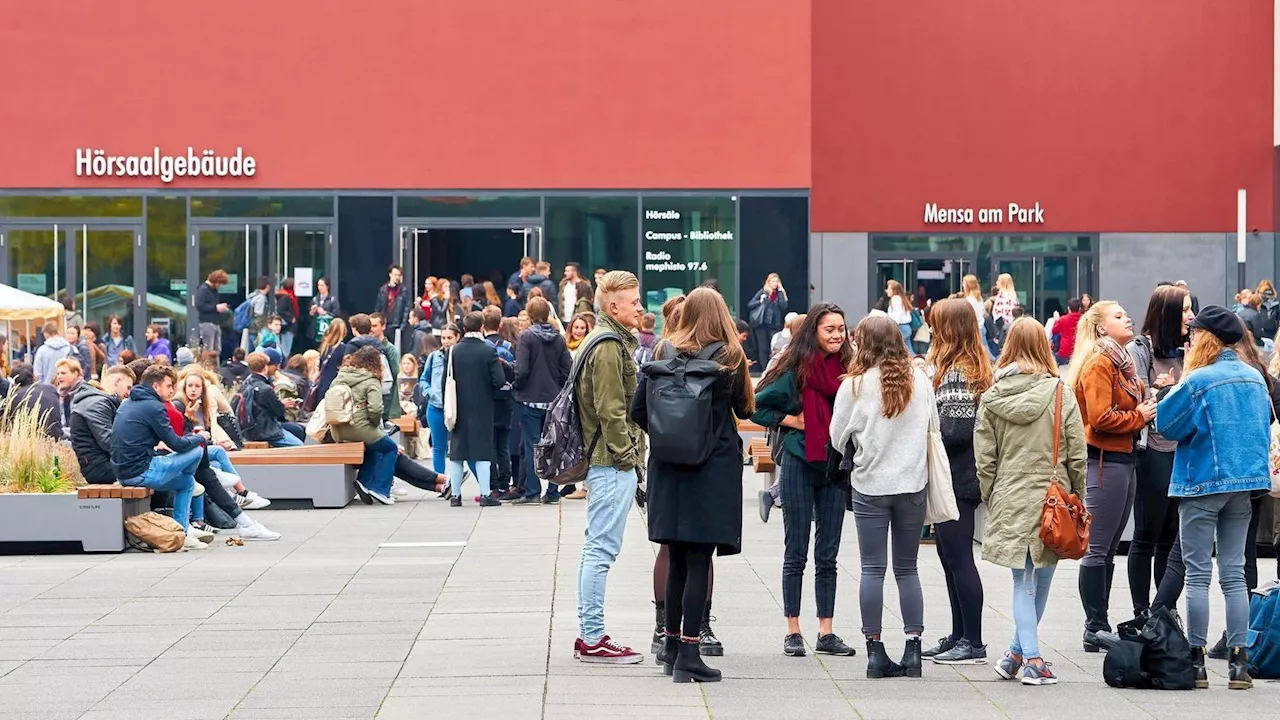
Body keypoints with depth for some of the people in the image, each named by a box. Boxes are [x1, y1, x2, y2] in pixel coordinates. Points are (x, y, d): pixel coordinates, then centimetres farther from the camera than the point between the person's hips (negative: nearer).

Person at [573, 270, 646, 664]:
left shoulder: (612, 342, 19)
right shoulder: (609, 347, -14)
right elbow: (611, 410, -19)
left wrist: (630, 456, 20)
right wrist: (625, 456, -14)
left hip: (604, 463, 11)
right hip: (612, 463, -11)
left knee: (596, 549, 13)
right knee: (601, 549, -8)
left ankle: (588, 634, 18)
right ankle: (594, 639, -7)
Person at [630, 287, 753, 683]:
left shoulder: (664, 353, 2)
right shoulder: (730, 357, -6)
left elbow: (638, 409, 1)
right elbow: (744, 409, 6)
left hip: (668, 468, 4)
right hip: (715, 468, -4)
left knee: (677, 558, 14)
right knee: (699, 559, -4)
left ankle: (672, 643, 24)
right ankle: (688, 653, -8)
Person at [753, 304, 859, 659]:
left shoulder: (847, 369, 4)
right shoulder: (795, 369, -7)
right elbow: (757, 406, -5)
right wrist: (791, 420, -10)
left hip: (835, 466, 4)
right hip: (799, 464, -4)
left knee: (828, 555, 7)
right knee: (796, 553, 3)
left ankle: (826, 632, 12)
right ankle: (793, 632, 8)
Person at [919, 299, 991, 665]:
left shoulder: (956, 373, -17)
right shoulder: (974, 366, 14)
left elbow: (957, 430, -22)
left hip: (956, 480, -10)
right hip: (958, 477, 10)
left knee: (958, 556, -5)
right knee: (951, 556, 15)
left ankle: (973, 642, 0)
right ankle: (960, 636, 21)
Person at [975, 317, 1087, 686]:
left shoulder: (992, 396, 0)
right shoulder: (1060, 394, -5)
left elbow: (984, 457, 1)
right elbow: (1077, 454, -3)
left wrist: (991, 498, 12)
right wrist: (1077, 498, 8)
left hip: (1009, 501, 2)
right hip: (1052, 499, -1)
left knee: (1024, 583, 6)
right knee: (1041, 580, 11)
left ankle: (1028, 657, -4)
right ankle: (1024, 655, 17)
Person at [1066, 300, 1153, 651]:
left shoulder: (1121, 363, 18)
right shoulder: (1098, 364, -12)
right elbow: (1101, 418, -20)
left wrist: (1147, 408, 6)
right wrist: (1138, 417, -11)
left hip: (1125, 459, 10)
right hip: (1105, 461, -10)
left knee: (1108, 549, 12)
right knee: (1097, 549, -6)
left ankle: (1099, 625, 17)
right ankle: (1095, 628, -3)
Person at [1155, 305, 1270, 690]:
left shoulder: (1199, 381, -14)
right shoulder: (1255, 379, 6)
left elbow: (1166, 424, -7)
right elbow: (1264, 427, 16)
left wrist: (1182, 383, 1)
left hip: (1203, 484, -6)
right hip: (1245, 483, 6)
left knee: (1197, 574, 0)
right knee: (1234, 573, 8)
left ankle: (1195, 660, 0)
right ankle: (1238, 662, 6)